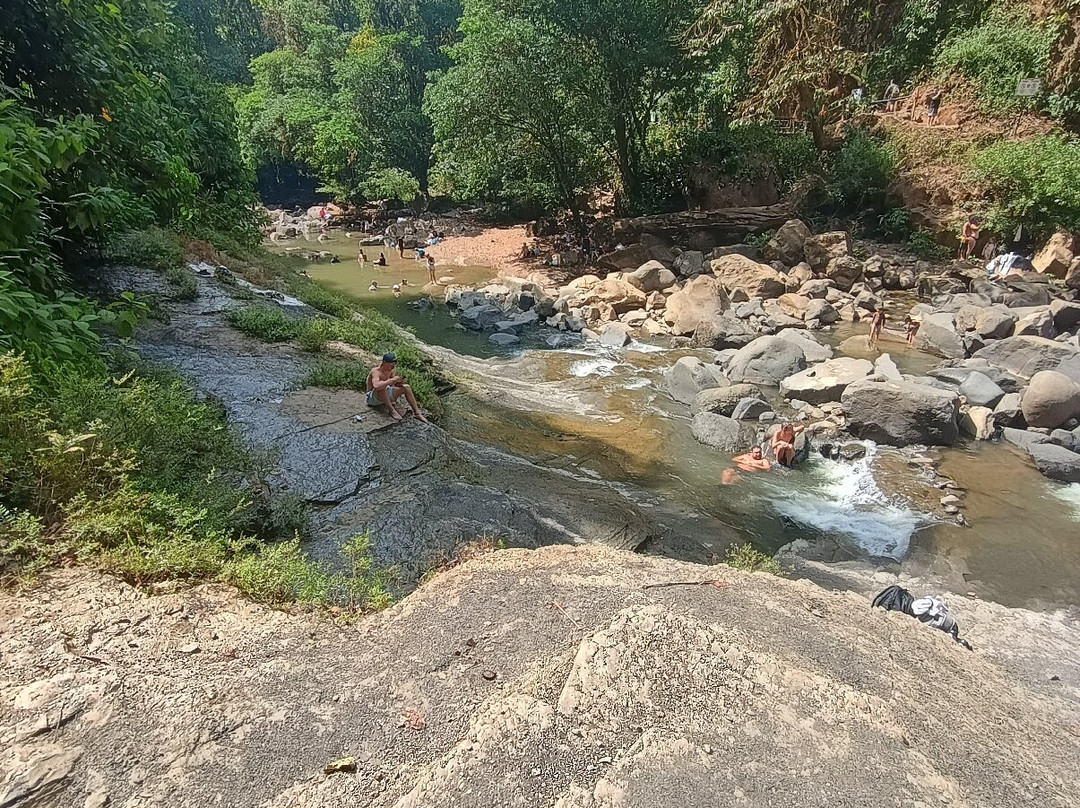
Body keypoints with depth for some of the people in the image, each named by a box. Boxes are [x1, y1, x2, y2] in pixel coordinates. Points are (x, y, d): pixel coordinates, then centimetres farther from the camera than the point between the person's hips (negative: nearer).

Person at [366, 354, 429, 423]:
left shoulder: (390, 370, -3)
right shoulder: (375, 371, -26)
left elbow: (393, 384, 5)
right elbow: (376, 386, -45)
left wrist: (399, 382, -18)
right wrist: (392, 380, -39)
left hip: (385, 394, 8)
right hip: (372, 398, -8)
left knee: (406, 387, -4)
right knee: (382, 388, -39)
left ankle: (417, 413, -5)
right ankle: (391, 410, -25)